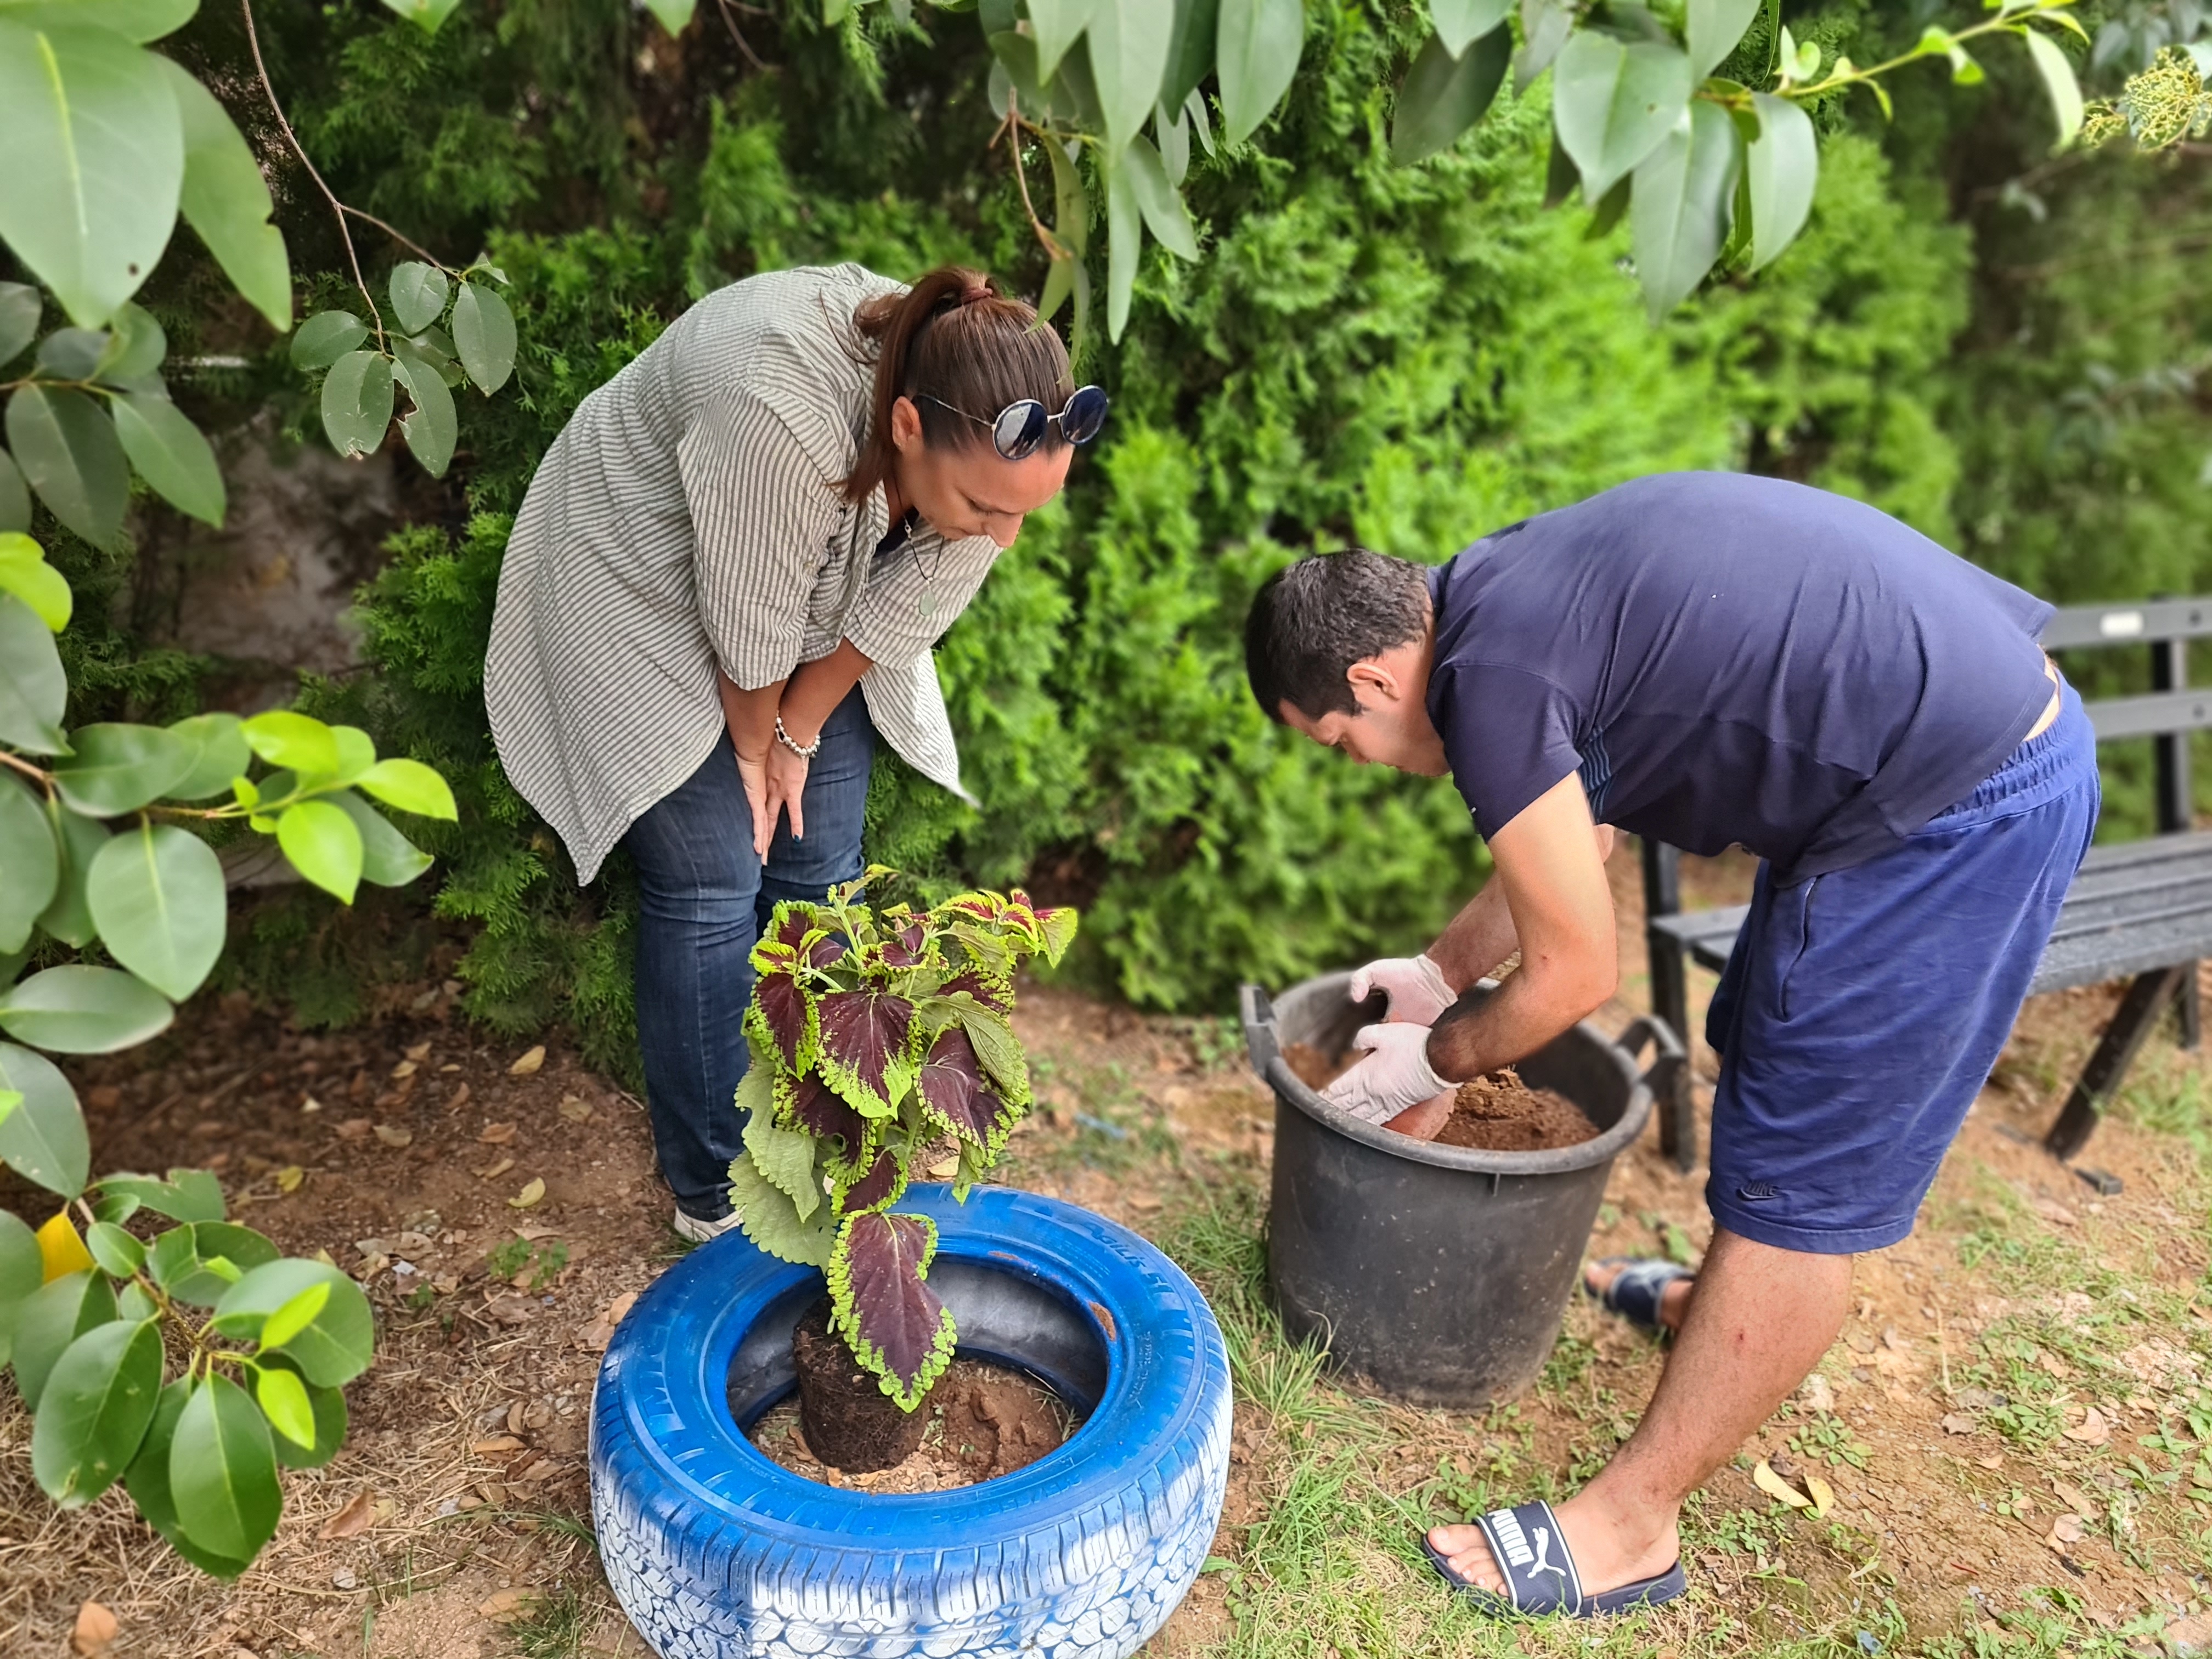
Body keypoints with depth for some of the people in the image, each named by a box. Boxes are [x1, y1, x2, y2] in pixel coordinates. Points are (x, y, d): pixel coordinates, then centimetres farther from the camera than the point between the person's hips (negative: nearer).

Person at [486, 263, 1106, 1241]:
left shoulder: (990, 445, -25)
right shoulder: (778, 416, -43)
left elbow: (900, 612, -11)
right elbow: (748, 628, -28)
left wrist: (800, 733, -4)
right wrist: (756, 744, -10)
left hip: (819, 599, 5)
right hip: (645, 590, -5)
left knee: (820, 865, 5)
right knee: (711, 887, -6)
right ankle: (713, 1189, 12)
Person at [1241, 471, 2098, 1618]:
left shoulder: (1486, 673, -19)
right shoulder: (1514, 590, 10)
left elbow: (1571, 973, -11)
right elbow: (1575, 839, 21)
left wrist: (1432, 1061, 6)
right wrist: (1441, 973, 26)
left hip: (1961, 805, -10)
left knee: (1797, 1174, -2)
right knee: (1768, 1057, 25)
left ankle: (1626, 1528, 12)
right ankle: (1729, 1307, 48)